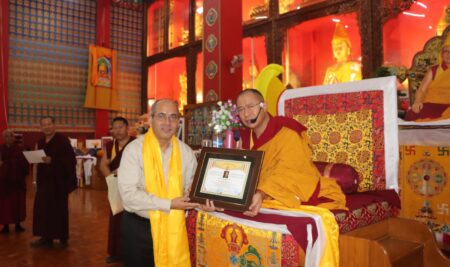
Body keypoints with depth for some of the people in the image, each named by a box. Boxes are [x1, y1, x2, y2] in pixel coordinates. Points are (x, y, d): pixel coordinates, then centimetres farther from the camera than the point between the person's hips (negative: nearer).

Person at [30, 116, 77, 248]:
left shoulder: (63, 140, -10)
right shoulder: (40, 142, 13)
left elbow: (70, 159, -17)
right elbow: (38, 159, 21)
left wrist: (53, 160, -25)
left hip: (59, 180, -6)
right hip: (44, 180, 7)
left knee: (59, 210, 0)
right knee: (42, 209, 6)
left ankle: (63, 238, 13)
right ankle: (46, 238, 17)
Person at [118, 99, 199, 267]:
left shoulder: (185, 151, 0)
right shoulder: (134, 149, -12)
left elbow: (191, 186, 3)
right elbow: (128, 194, -20)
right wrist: (169, 204, -22)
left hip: (174, 226, 3)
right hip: (139, 227, -3)